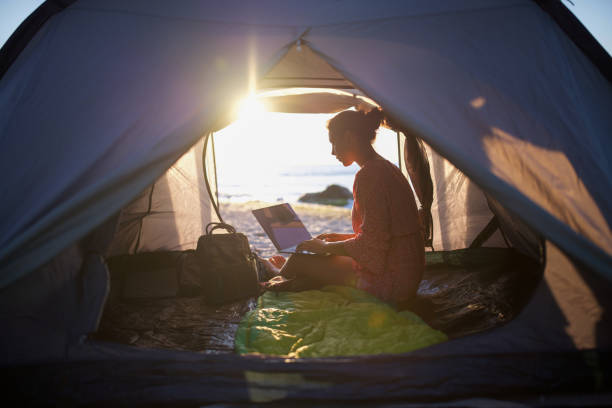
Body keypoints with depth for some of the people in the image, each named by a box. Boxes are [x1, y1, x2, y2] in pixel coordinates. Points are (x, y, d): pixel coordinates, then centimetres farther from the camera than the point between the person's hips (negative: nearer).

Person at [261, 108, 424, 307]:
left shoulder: (369, 175, -20)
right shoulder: (386, 168, 12)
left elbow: (371, 243, -22)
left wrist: (324, 247, -8)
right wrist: (338, 238, 16)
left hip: (388, 285, -10)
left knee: (300, 260, 2)